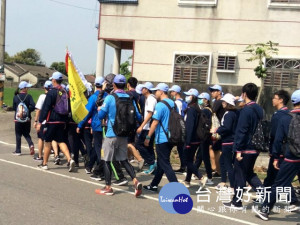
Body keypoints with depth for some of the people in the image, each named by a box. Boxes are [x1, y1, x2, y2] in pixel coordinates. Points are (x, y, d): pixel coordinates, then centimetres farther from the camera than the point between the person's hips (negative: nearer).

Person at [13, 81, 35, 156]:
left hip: (18, 119, 0)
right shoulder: (29, 96, -7)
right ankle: (31, 144, -9)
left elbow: (14, 107, 1)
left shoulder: (15, 97, -2)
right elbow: (33, 106, -17)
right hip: (27, 119, 0)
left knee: (18, 135, 10)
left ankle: (18, 151, 14)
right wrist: (28, 110, 0)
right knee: (26, 134, 16)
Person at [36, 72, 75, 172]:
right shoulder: (65, 92, 6)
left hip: (51, 121, -5)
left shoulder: (51, 92, -12)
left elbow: (45, 108, -12)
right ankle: (70, 159, -9)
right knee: (61, 142, 9)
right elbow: (68, 108, 12)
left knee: (47, 141, 8)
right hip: (62, 121, 5)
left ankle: (44, 163, 18)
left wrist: (40, 122, -8)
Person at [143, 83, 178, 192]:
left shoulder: (160, 105, -13)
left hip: (162, 139, -8)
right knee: (161, 163, 16)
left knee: (165, 165, -4)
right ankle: (154, 185, 27)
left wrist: (148, 137, -11)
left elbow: (155, 122, -16)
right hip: (171, 138, 8)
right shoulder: (173, 104, 10)